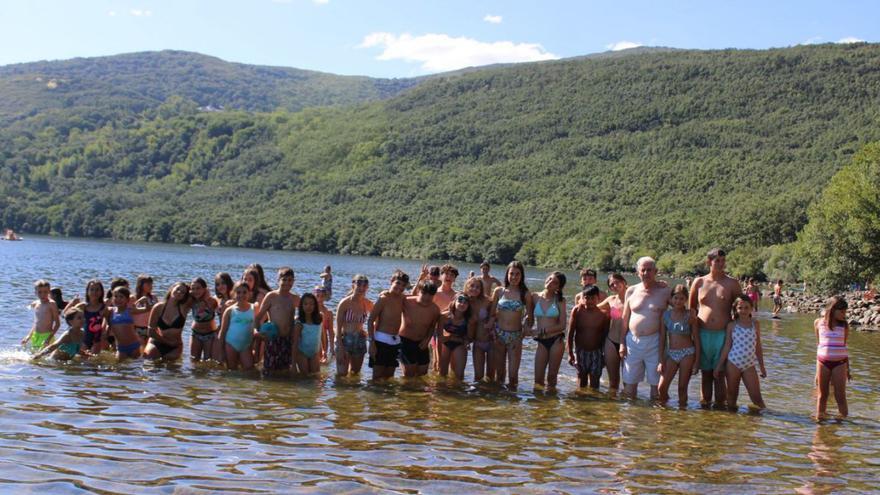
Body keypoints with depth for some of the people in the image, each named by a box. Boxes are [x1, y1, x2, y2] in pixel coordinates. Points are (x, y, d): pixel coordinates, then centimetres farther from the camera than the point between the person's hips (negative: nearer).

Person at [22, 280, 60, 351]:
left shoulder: (51, 304, -9)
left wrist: (49, 338, -19)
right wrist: (28, 337, 14)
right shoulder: (35, 304, 10)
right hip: (35, 336, 7)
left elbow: (57, 323, -11)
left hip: (46, 336, -7)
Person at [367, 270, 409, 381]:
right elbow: (370, 320, -11)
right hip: (381, 340, -7)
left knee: (389, 376, 11)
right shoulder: (384, 298, -11)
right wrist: (371, 342, -17)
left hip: (395, 341, 7)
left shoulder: (402, 298, 9)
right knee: (377, 377, -5)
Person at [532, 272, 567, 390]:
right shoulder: (535, 297, 3)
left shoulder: (560, 300, -2)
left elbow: (562, 325, -4)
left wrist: (545, 330, -16)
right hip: (541, 342, 2)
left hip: (556, 340, -2)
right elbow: (530, 318, 11)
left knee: (552, 376, 6)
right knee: (538, 379, 0)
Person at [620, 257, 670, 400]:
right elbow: (625, 319, 11)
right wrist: (622, 343, 6)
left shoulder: (664, 291, -1)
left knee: (656, 383, 3)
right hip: (633, 341, 2)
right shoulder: (631, 291, 7)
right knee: (629, 383, 6)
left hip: (654, 343, -2)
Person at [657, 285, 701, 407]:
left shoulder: (690, 315, -3)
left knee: (682, 388, 2)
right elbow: (662, 338, 6)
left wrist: (696, 361, -4)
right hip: (671, 353, 2)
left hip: (687, 353, -2)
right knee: (662, 388, -5)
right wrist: (661, 360, 2)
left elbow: (696, 339, 0)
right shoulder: (666, 314, 3)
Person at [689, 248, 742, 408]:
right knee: (706, 374, 9)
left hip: (723, 334, -2)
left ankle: (720, 405, 8)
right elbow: (691, 308, 15)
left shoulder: (732, 283, 1)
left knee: (719, 374, 1)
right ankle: (704, 405, 16)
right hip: (702, 334, 2)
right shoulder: (699, 282, 5)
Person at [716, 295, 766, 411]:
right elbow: (727, 347, 4)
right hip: (733, 363, -1)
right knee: (732, 395, 7)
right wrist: (719, 365, 2)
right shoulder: (732, 325, 1)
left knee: (756, 397, -3)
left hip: (749, 365, 1)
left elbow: (758, 346, 13)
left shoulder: (755, 324, 7)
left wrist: (762, 367, 14)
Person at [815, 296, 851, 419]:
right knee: (822, 395, 10)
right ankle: (819, 418, 19)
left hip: (839, 363, -1)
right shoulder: (819, 322, 0)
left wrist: (848, 369, 10)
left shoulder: (844, 325, -1)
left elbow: (844, 346, 7)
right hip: (823, 362, 1)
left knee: (840, 396, 0)